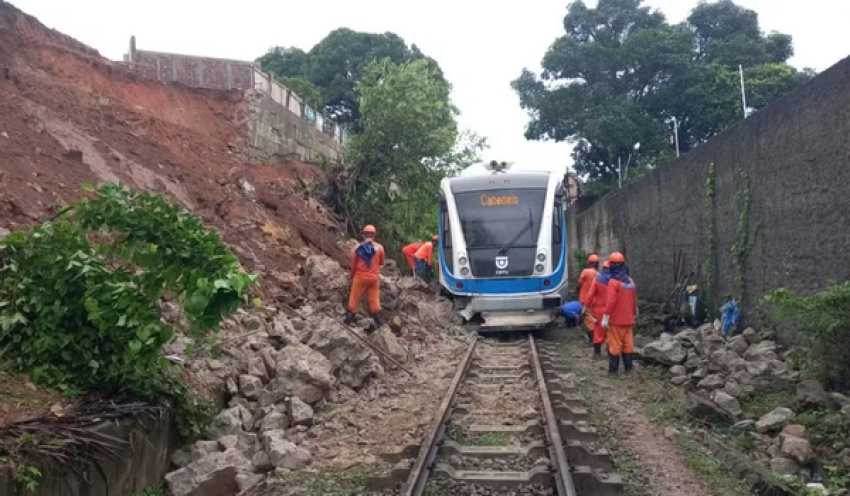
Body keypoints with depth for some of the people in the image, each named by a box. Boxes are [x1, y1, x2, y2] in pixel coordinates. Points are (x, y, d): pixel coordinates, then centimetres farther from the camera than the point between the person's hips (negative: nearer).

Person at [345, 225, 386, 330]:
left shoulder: (358, 248, -6)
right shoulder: (379, 248, -6)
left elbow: (353, 264, 2)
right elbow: (381, 262, 9)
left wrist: (352, 276, 17)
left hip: (360, 278, -1)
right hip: (374, 278, 1)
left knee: (354, 299, 9)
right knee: (374, 300, 10)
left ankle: (349, 319, 15)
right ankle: (379, 321, 14)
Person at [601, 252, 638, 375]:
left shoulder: (613, 282, -15)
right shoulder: (630, 281, 8)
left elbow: (610, 302, -20)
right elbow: (634, 301, 14)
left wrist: (605, 319, -16)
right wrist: (633, 315, 24)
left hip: (616, 320, -6)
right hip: (628, 320, 7)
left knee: (615, 345, -1)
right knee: (628, 344, 11)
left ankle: (613, 370, 3)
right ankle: (628, 369, 15)